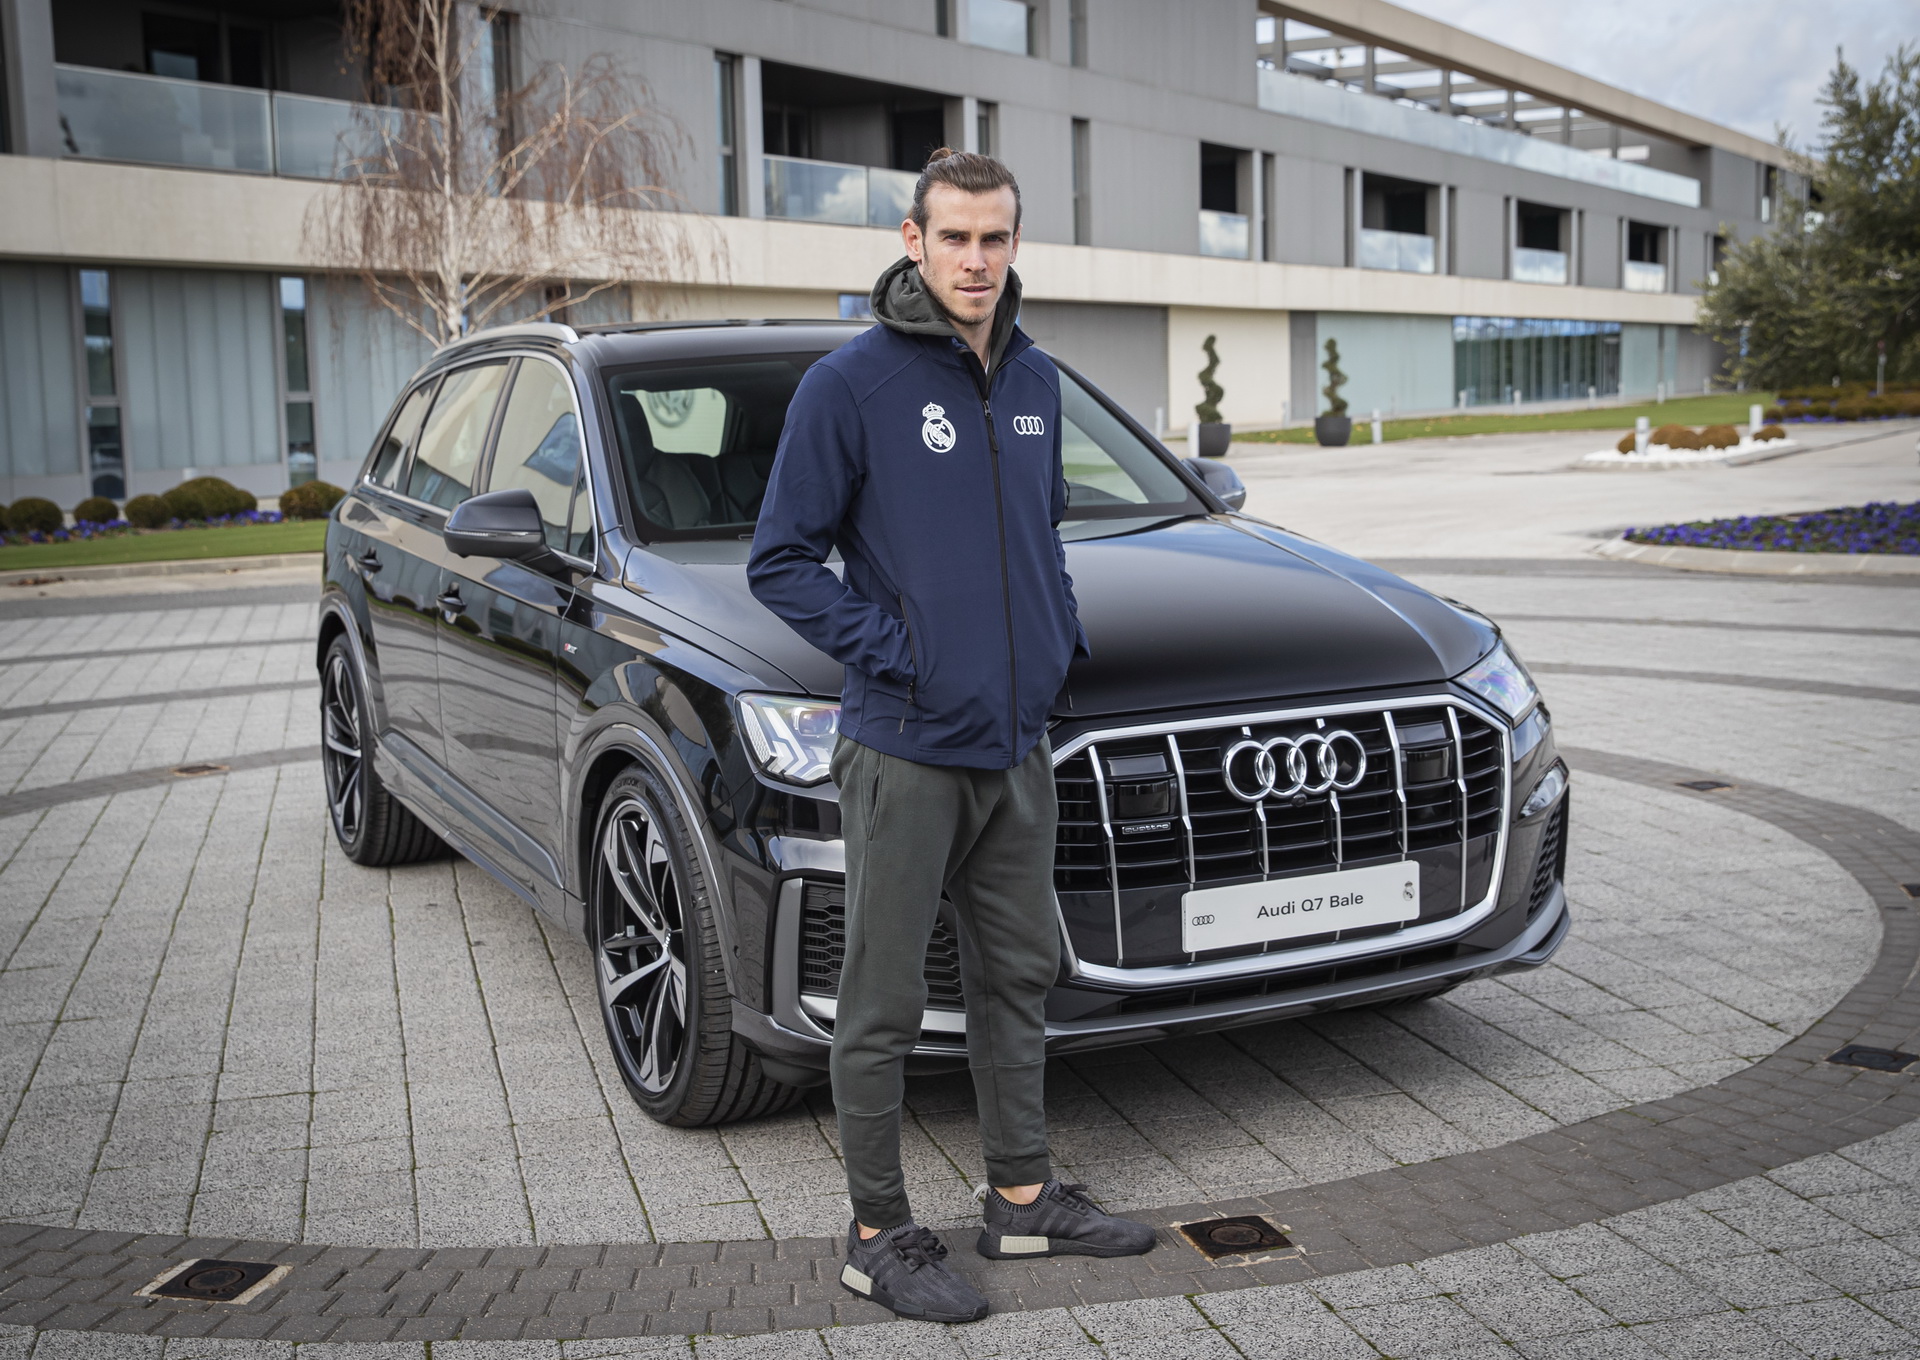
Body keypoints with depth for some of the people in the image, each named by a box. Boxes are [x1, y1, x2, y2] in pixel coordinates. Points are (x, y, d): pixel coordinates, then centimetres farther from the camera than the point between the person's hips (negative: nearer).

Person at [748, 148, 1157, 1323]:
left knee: (1021, 975, 17)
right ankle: (880, 1235, 17)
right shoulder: (851, 383, -10)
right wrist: (893, 655, -15)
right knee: (885, 1003, 3)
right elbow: (782, 560, -9)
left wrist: (1068, 638, 7)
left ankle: (1025, 1200, 32)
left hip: (1018, 743, 7)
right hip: (905, 749, -7)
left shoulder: (1036, 381, 10)